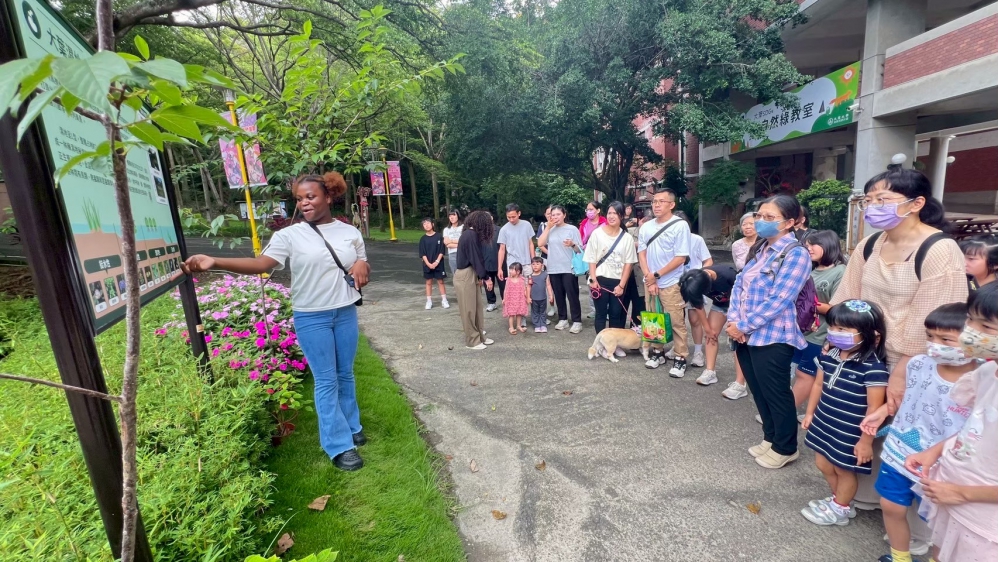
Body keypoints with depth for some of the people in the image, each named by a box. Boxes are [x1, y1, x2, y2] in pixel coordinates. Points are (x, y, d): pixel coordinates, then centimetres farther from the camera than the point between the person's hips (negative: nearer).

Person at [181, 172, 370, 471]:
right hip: (311, 318, -3)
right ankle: (339, 445, 13)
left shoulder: (350, 232, 2)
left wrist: (362, 267, -10)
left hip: (346, 313, 3)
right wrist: (214, 261, -32)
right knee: (326, 380, 1)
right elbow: (260, 263, -19)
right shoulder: (290, 235, -7)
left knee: (345, 374, 16)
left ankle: (352, 426, 36)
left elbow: (363, 266, 14)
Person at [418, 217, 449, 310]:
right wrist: (428, 263, -14)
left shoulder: (439, 236, -3)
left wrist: (437, 262, -14)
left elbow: (442, 251, -4)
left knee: (440, 282, 4)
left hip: (438, 263, -1)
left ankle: (444, 300, 12)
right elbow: (422, 254, -2)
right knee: (429, 282, 8)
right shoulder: (423, 239, 1)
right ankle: (429, 301, 15)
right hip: (427, 264, 2)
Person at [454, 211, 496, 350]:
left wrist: (481, 276, 7)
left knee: (477, 307, 15)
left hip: (471, 275, 10)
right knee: (469, 309, 1)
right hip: (465, 276, -10)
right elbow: (476, 258, -18)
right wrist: (485, 277, -10)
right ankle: (472, 341, 13)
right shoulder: (471, 235, -18)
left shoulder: (470, 234, 12)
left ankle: (480, 337, 26)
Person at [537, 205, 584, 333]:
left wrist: (572, 245, -24)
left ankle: (577, 322, 6)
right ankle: (563, 319, 24)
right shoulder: (550, 230, 9)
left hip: (569, 268, -4)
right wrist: (548, 227, -6)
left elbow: (580, 250, -3)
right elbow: (540, 243, -4)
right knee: (558, 296, 12)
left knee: (572, 295, -2)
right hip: (553, 269, 4)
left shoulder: (572, 229, -2)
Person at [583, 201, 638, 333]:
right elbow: (591, 259, -1)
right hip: (600, 280, -1)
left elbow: (628, 263, 0)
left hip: (618, 281, 1)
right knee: (601, 313, 4)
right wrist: (593, 280, -9)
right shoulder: (597, 233, -2)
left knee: (616, 314, 7)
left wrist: (621, 285, -6)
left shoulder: (627, 238, 0)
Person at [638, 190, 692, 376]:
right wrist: (649, 278, -6)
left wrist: (657, 275, -12)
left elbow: (681, 258, -13)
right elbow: (641, 253, 6)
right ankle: (657, 353, 27)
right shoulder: (646, 227, 6)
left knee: (676, 322, 0)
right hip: (650, 282, 5)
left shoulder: (680, 225, -10)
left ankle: (680, 359, 11)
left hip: (671, 283, -5)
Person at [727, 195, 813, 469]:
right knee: (759, 392, 19)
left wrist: (743, 325, -17)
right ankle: (770, 438, 37)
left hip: (772, 338, -8)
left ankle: (785, 448, 27)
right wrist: (733, 319, -7)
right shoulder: (761, 249, 13)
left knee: (776, 394, 7)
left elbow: (778, 301, -20)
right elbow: (739, 284, 8)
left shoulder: (796, 254, -13)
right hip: (746, 335, 8)